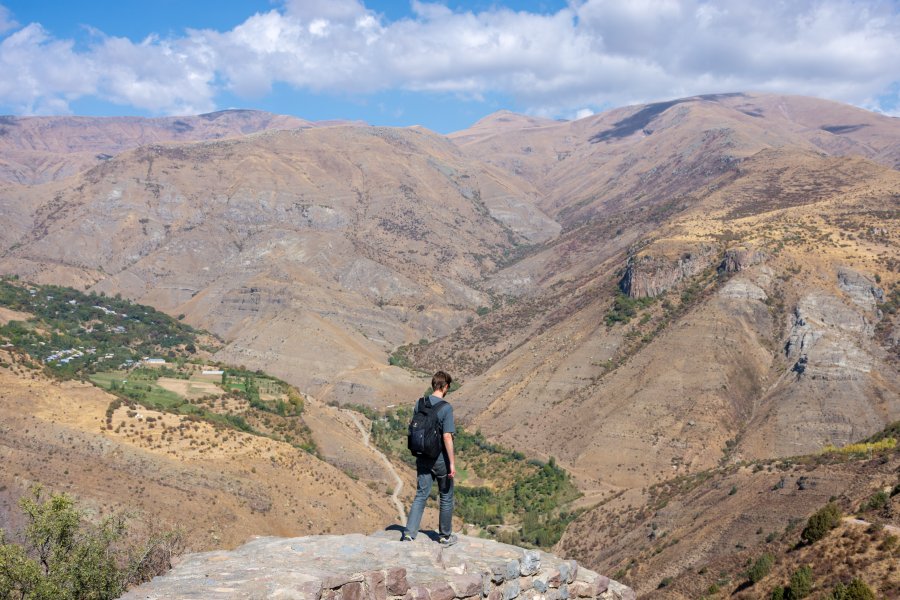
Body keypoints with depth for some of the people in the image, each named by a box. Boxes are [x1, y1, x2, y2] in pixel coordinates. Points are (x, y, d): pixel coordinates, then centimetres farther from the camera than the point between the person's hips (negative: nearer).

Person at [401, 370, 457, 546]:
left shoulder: (420, 403, 1)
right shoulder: (446, 408, -17)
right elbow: (447, 437, -20)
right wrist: (452, 463, -14)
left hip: (423, 458, 5)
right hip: (440, 459, -5)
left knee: (420, 496, 9)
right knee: (446, 497, 13)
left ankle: (409, 533, -1)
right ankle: (445, 536, 25)